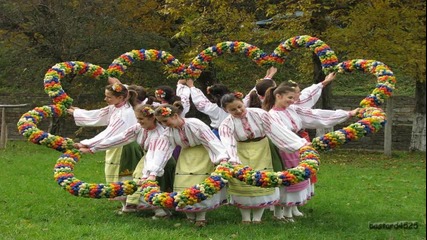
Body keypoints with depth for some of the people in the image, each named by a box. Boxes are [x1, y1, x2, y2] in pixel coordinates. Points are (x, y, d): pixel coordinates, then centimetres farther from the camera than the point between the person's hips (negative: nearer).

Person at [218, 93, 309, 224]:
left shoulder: (259, 114, -15)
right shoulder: (227, 124, -15)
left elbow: (278, 130, -17)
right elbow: (228, 144, -30)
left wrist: (300, 144, -21)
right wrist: (233, 160, -51)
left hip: (261, 153, 0)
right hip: (242, 154, 0)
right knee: (242, 184, -6)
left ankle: (257, 218, 7)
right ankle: (245, 218, 7)